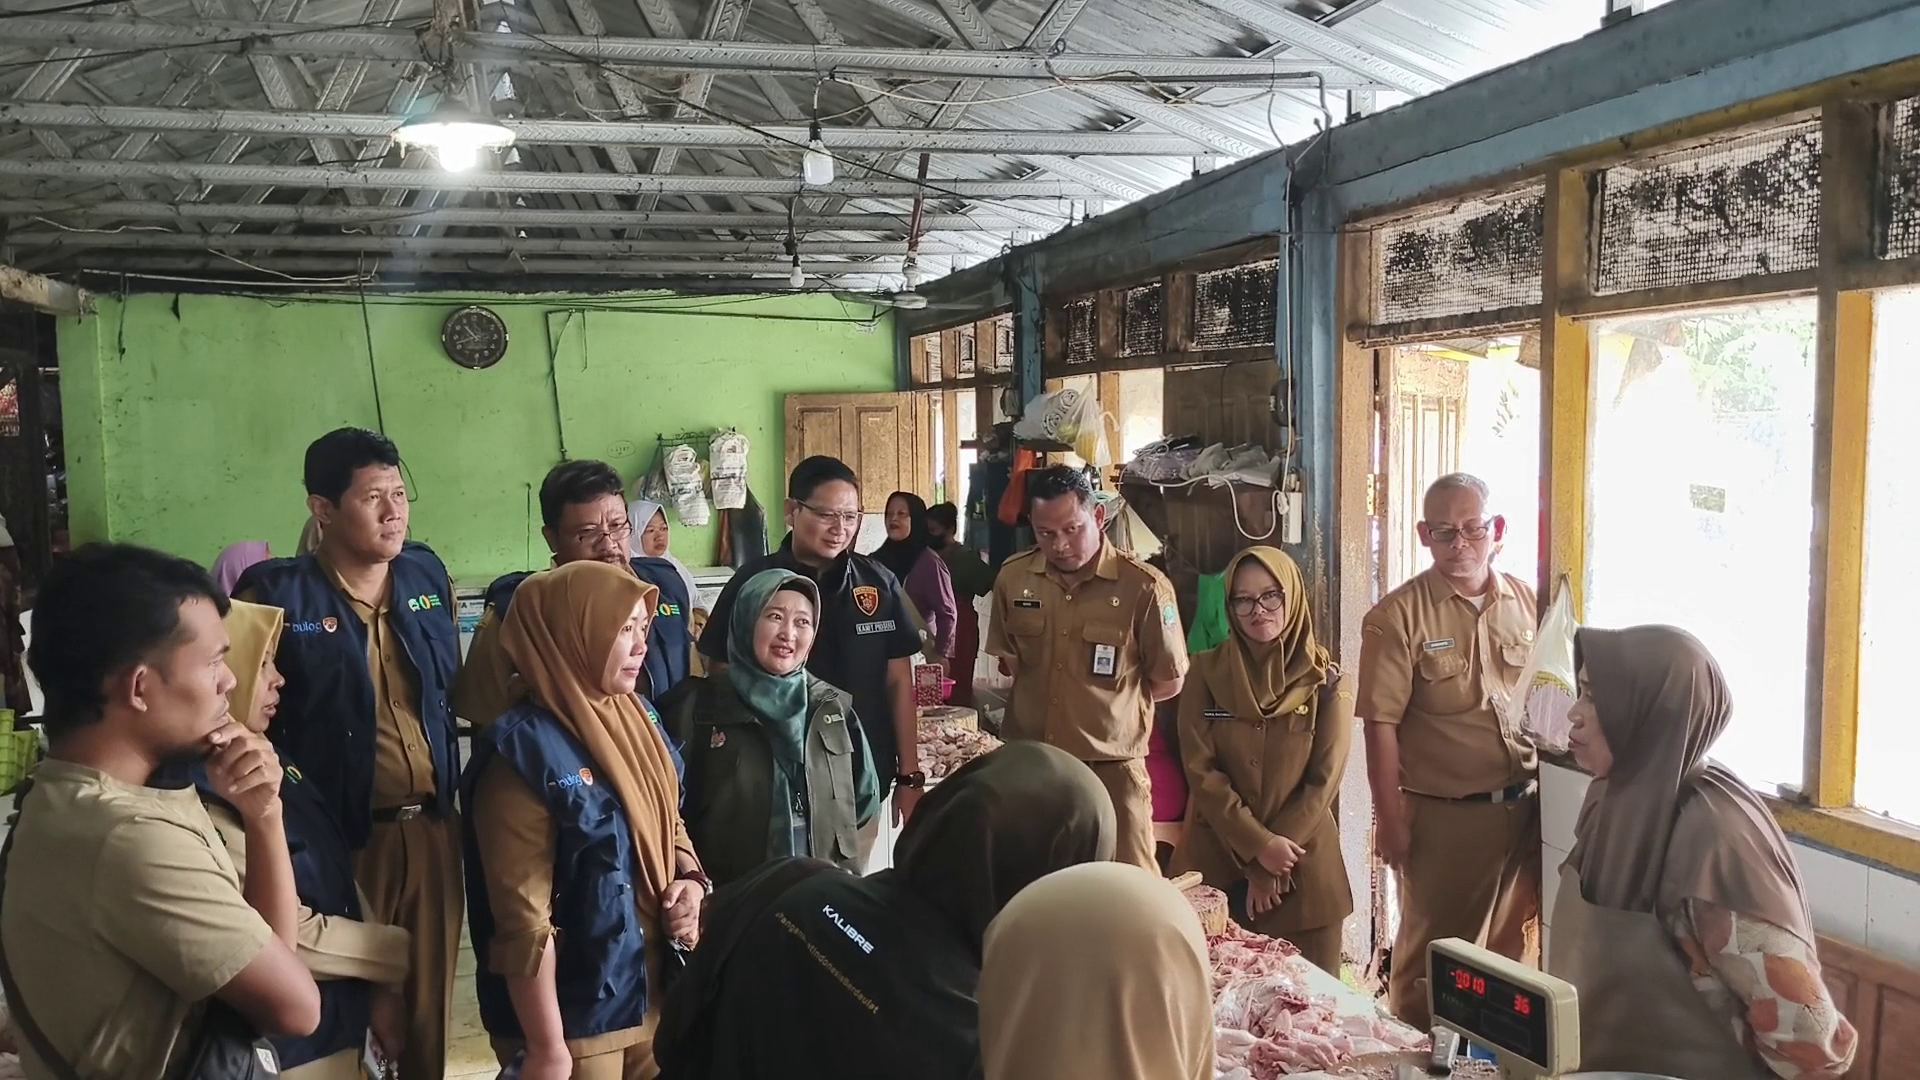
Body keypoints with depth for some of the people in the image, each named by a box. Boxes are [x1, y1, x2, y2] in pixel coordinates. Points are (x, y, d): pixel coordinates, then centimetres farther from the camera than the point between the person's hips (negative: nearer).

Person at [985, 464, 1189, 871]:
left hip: (1110, 769, -3)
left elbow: (1168, 683, -1)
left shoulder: (1143, 586, -11)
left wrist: (1110, 701, 7)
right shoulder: (1012, 577, 1)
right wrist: (1044, 699, 6)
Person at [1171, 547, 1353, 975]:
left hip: (1302, 869, 0)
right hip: (1217, 862, 0)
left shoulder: (1326, 681, -1)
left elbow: (1324, 780, -4)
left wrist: (1271, 869, -9)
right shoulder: (1206, 673, 0)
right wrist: (1258, 845, -14)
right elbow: (1201, 771, -6)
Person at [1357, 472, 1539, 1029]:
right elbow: (1381, 726, -12)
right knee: (1435, 949, 9)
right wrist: (1390, 820, -13)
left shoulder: (1525, 602, 4)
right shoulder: (1397, 616, -10)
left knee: (1515, 942, 18)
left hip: (1524, 808, 5)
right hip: (1445, 815, -4)